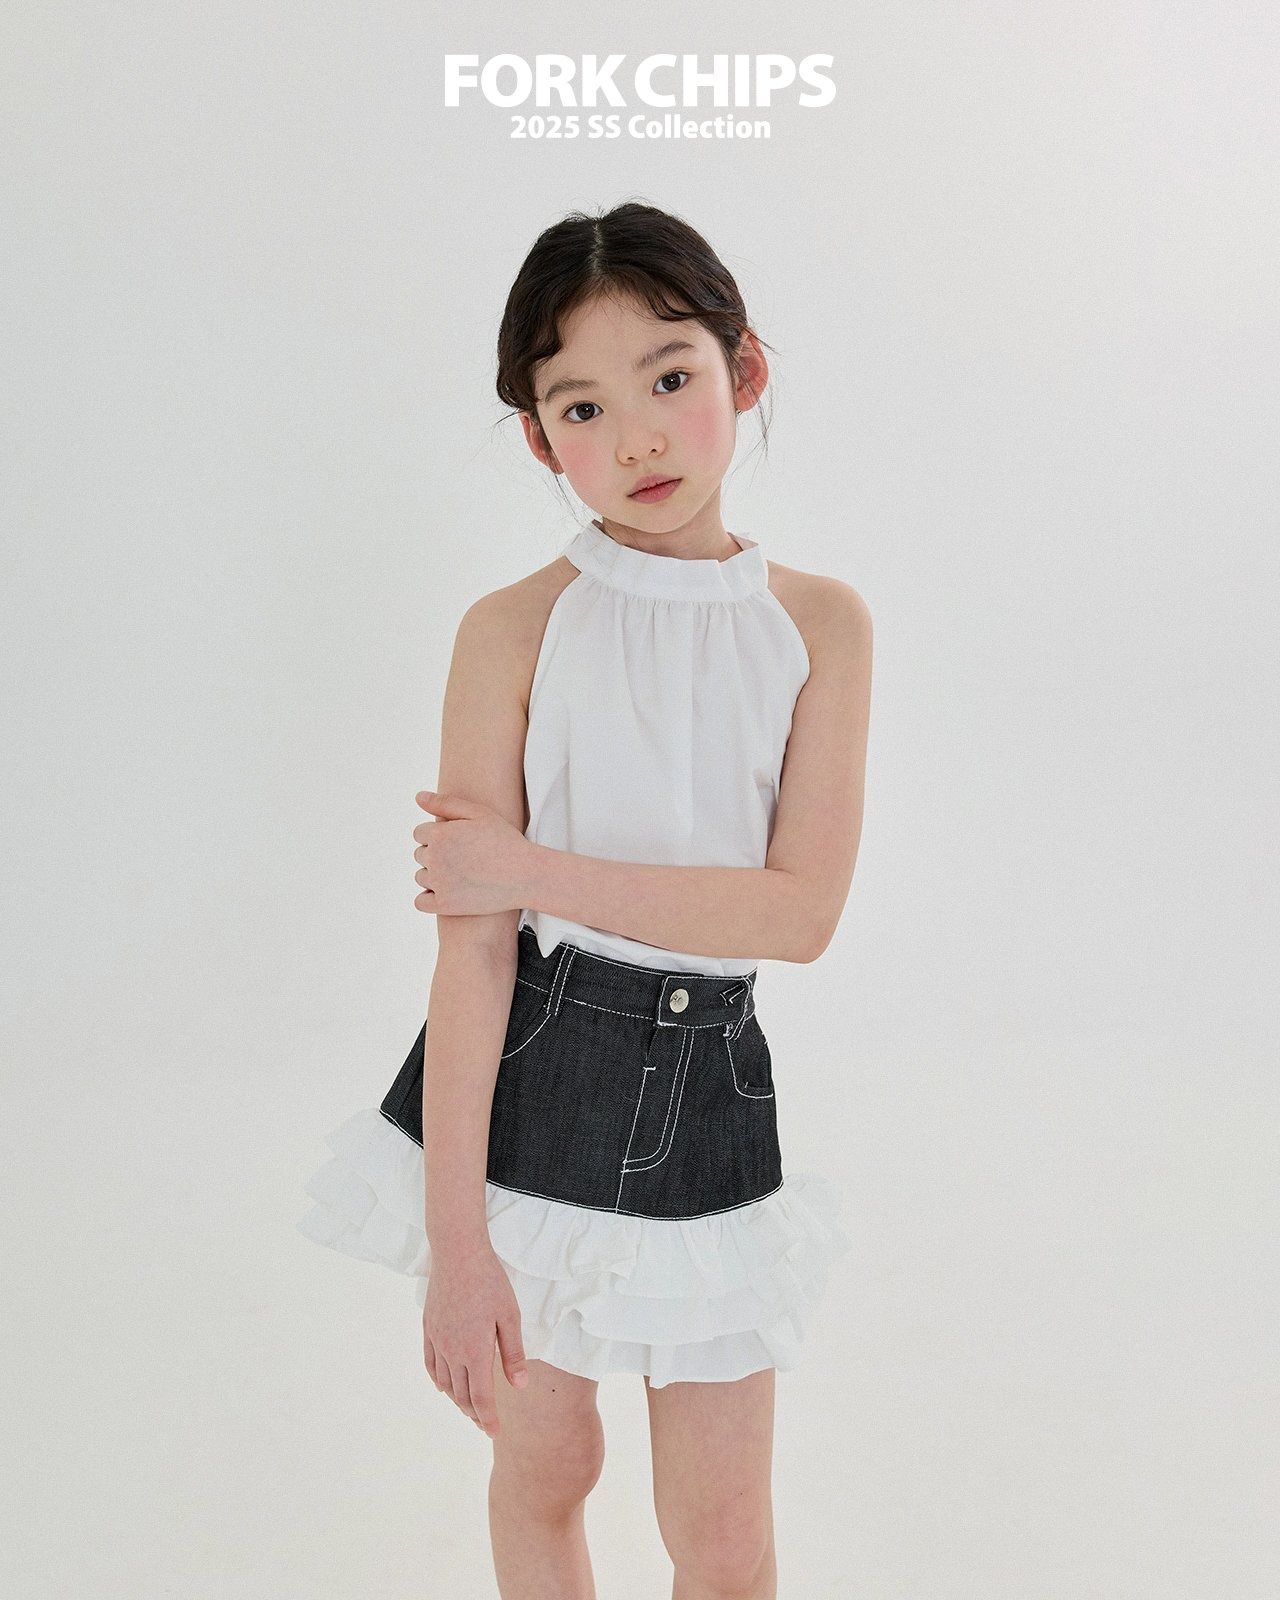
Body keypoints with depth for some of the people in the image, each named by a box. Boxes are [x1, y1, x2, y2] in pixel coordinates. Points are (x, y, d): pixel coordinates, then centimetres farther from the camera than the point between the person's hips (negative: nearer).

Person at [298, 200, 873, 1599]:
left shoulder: (819, 623, -4)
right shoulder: (517, 628, -9)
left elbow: (802, 909, -13)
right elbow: (474, 944, -12)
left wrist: (533, 869, -18)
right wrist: (455, 1242, -14)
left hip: (704, 1081, 1)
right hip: (526, 1079, -1)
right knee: (543, 1470, 17)